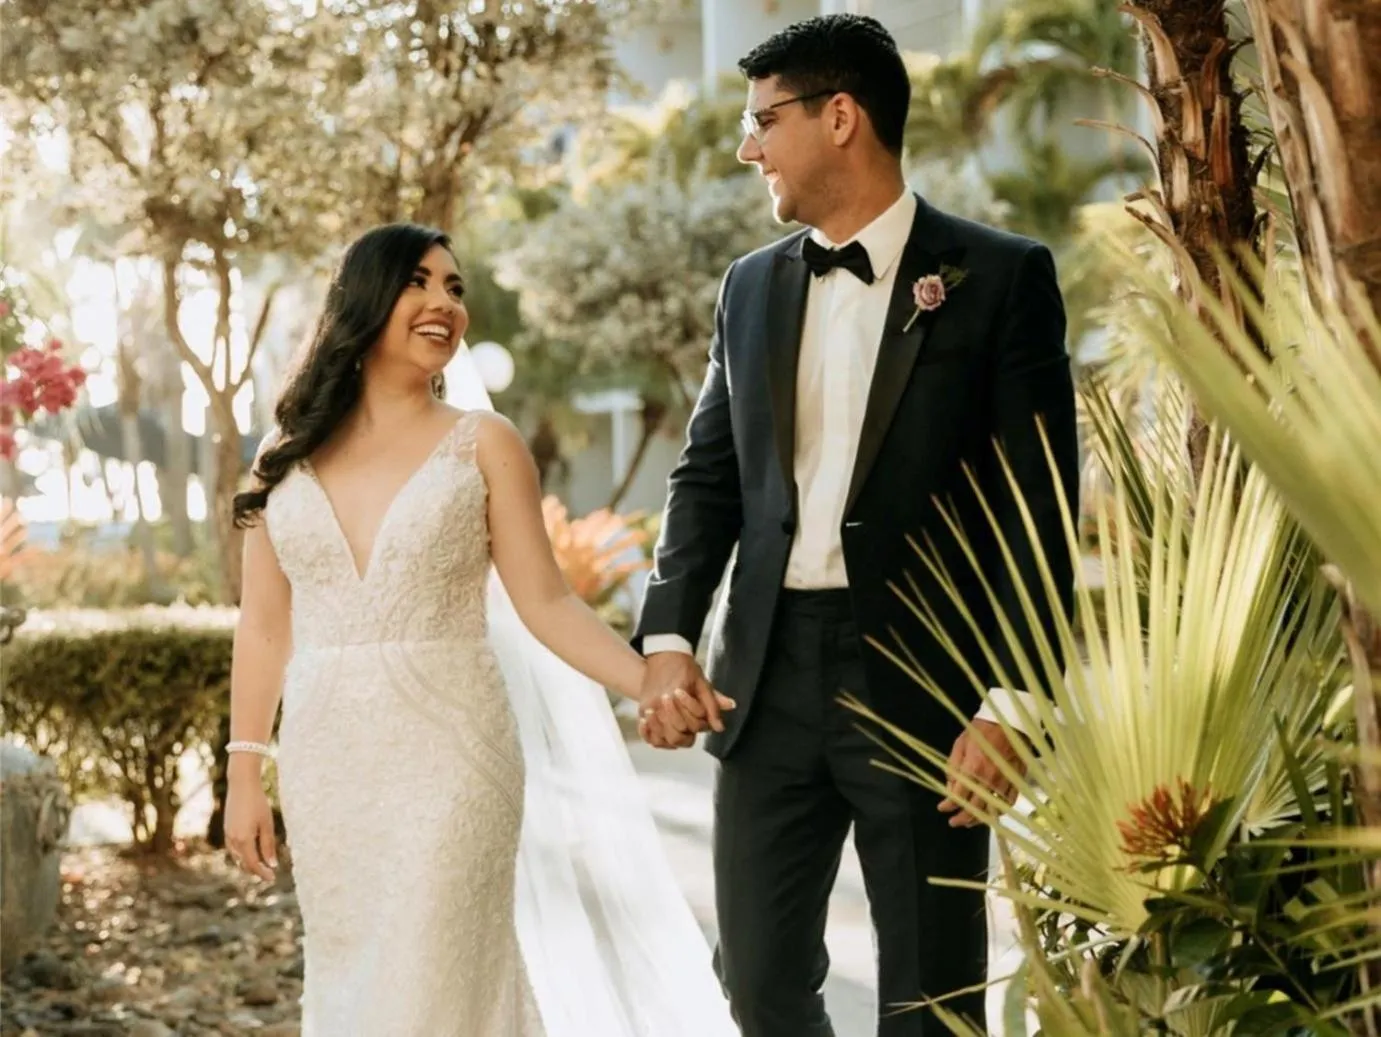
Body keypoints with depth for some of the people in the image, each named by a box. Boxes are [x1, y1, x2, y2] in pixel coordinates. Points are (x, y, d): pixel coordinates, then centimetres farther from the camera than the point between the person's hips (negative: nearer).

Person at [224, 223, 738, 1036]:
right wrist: (245, 774, 6)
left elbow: (545, 605, -5)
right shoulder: (288, 453, 6)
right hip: (326, 763, 3)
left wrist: (651, 681, -18)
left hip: (449, 754, -3)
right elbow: (264, 627, 8)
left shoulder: (483, 444, 0)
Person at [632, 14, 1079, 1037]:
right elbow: (709, 475, 14)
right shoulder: (753, 286, 12)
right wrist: (669, 637, -1)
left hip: (923, 681, -4)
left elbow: (1041, 506, -7)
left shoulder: (999, 277, -4)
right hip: (771, 676, 5)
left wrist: (1012, 703, -14)